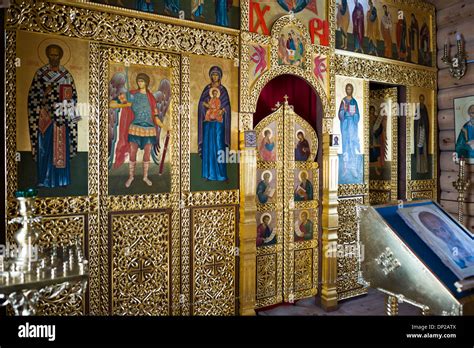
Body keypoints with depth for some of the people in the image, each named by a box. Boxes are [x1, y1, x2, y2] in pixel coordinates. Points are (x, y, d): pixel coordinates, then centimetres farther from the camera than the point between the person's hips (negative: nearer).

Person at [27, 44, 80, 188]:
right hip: (45, 115, -1)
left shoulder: (66, 74, 7)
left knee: (61, 146, 3)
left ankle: (61, 178, 12)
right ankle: (45, 179, 8)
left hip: (62, 115, 1)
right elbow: (33, 94, 4)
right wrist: (44, 93, -12)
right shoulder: (40, 72, 4)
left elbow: (73, 94, 8)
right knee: (45, 147, 0)